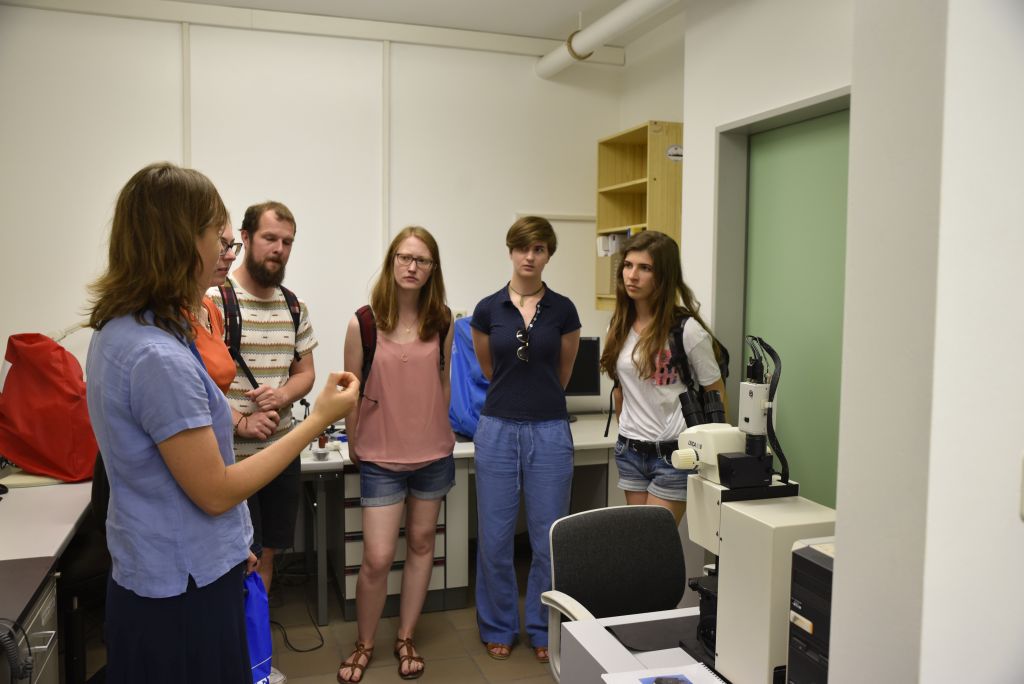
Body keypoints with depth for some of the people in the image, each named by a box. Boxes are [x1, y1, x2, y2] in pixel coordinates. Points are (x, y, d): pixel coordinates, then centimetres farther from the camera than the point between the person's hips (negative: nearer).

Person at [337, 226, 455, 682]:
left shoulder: (442, 323, -2)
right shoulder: (363, 323, -9)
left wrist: (438, 432, 11)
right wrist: (354, 444, 5)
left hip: (433, 454, 3)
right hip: (381, 458, -3)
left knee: (421, 544, 14)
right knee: (377, 558, -2)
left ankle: (405, 639, 31)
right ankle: (364, 645, 23)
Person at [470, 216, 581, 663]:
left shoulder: (563, 310, 1)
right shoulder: (487, 309, 1)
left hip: (549, 432, 0)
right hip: (498, 430, 0)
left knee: (549, 538, 7)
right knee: (495, 538, 7)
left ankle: (544, 629, 26)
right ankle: (498, 628, 27)